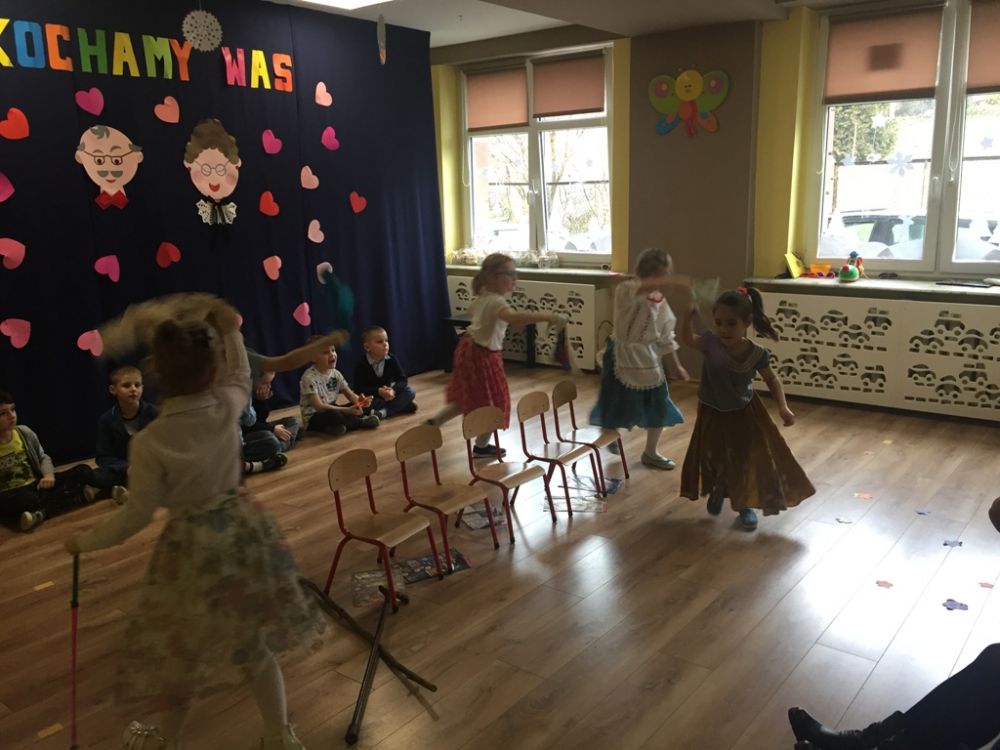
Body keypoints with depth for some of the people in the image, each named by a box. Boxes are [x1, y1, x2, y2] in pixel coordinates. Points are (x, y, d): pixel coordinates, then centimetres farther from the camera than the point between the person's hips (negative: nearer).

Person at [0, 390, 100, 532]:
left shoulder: (24, 432, 2)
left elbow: (43, 457, 13)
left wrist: (49, 474, -7)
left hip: (37, 485, 5)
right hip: (13, 494, -5)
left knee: (84, 471, -13)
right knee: (23, 500, -42)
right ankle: (80, 496, -27)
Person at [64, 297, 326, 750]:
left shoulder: (149, 442, -22)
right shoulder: (226, 407, -13)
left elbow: (137, 516, -12)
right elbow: (241, 379, 13)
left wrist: (85, 542, 3)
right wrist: (230, 333, 20)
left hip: (193, 546, -4)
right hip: (243, 528, 4)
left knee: (179, 647, 21)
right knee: (254, 640, 21)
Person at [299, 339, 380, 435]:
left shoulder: (335, 373, 3)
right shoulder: (309, 377, -19)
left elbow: (350, 394, 8)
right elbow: (319, 407, -26)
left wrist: (359, 401, -18)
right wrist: (347, 410, -31)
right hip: (314, 418, -7)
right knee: (333, 415, -38)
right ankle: (361, 422, -11)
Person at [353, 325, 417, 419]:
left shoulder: (391, 360, -6)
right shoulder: (361, 365, -16)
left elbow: (402, 379, -10)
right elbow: (359, 388, -21)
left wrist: (393, 390, -31)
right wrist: (378, 391, -34)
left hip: (387, 393, 4)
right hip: (371, 396, -4)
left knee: (410, 391, -17)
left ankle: (384, 412, -28)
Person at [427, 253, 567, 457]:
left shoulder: (483, 296, 3)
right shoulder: (496, 301, -27)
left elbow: (471, 311, 26)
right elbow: (513, 317, -49)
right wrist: (547, 316, -55)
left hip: (469, 348, 9)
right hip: (483, 355, -9)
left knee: (468, 398, 23)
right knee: (493, 401, 8)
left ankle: (433, 422, 25)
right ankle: (481, 445, 22)